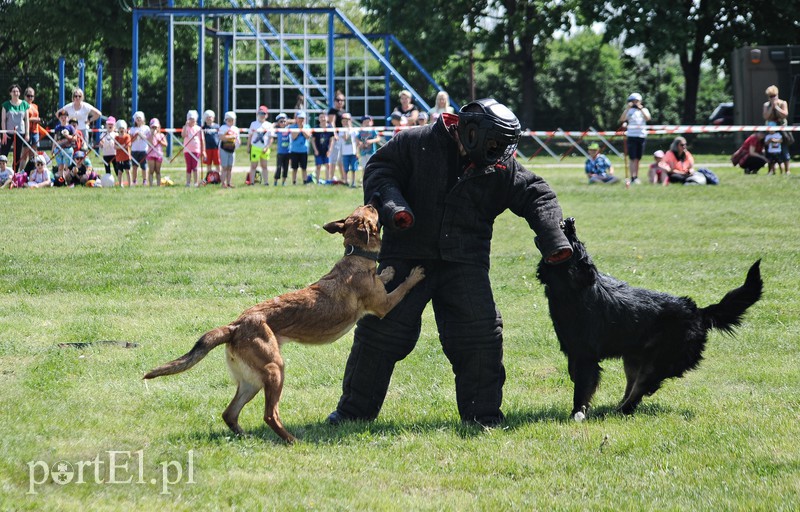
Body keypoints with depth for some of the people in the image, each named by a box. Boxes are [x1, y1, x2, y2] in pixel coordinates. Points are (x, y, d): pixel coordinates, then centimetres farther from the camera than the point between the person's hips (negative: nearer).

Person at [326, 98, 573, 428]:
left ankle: (483, 414, 10)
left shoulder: (500, 166, 2)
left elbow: (536, 196, 6)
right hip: (407, 256, -2)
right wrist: (390, 205, -19)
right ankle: (354, 409, 13)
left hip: (465, 263, 2)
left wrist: (554, 241, -8)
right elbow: (379, 169, 0)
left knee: (480, 335, -5)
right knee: (380, 328, 0)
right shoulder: (417, 143, -5)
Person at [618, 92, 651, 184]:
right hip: (631, 136, -2)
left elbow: (648, 118, -10)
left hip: (641, 136, 2)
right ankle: (633, 178, -13)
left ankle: (636, 177, 14)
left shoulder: (644, 110, 9)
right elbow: (622, 119, -10)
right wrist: (627, 108, -15)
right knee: (633, 159, -8)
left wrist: (641, 108, -13)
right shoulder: (629, 110, 4)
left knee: (637, 159, 7)